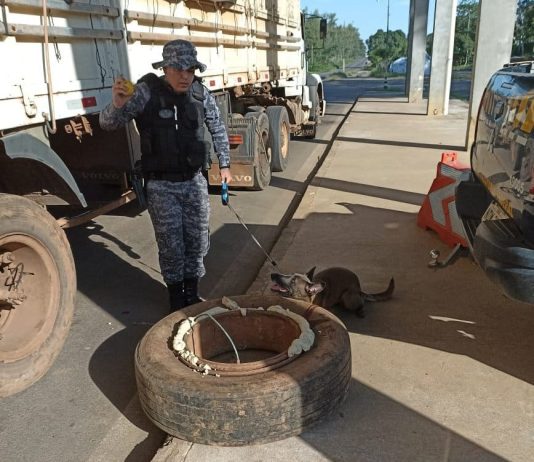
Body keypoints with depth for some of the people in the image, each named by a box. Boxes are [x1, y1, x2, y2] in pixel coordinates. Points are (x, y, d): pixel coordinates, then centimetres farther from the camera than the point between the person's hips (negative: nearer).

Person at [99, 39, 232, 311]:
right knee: (171, 245, 3)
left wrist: (224, 165, 15)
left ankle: (192, 293, 30)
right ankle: (176, 296, 25)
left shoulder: (201, 93, -2)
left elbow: (217, 129, 14)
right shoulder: (147, 91, -13)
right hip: (161, 186, -3)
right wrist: (117, 105, -36)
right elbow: (108, 124, -15)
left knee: (198, 242, 10)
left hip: (194, 181, 3)